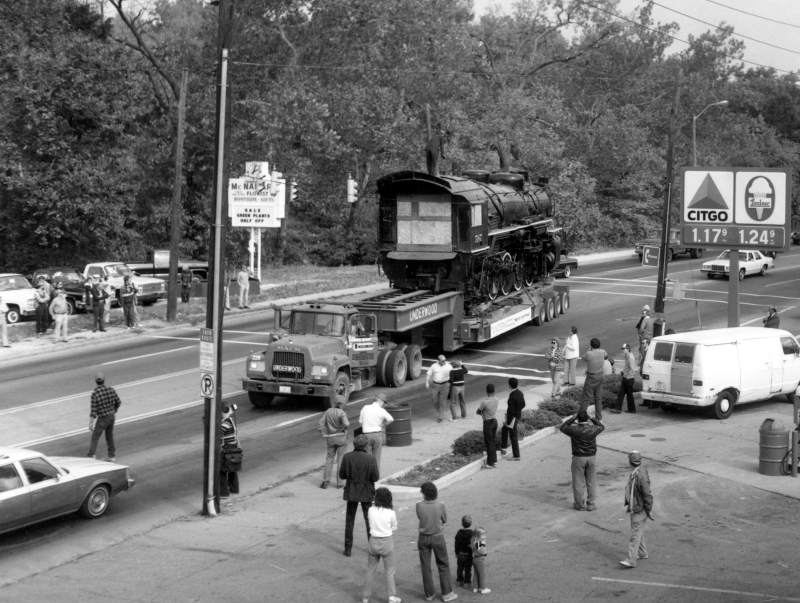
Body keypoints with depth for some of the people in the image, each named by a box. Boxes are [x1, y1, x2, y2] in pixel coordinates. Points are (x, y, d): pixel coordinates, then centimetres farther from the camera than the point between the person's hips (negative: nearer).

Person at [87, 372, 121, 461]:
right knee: (109, 436, 21)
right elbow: (118, 402, 3)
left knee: (95, 437, 9)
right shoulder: (111, 389, -9)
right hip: (111, 416, 5)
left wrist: (90, 424, -13)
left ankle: (91, 457, 9)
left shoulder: (94, 394, -25)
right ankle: (112, 456, 26)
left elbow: (93, 411, -23)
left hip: (102, 419, -5)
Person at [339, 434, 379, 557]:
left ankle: (348, 549, 14)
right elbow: (375, 477, -14)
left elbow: (342, 475, -4)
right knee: (369, 519, 16)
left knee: (349, 520, 13)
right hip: (366, 492, -1)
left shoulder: (346, 457, -12)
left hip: (351, 491, 1)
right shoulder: (370, 458, -18)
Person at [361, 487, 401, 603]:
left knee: (370, 570, 17)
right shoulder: (391, 513, -15)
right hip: (387, 543, -2)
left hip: (373, 542, 2)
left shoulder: (371, 510, -9)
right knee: (389, 571, 13)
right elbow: (394, 528, 0)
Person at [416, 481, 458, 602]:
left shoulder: (419, 506, -17)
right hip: (438, 537, -1)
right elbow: (444, 520, -2)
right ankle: (446, 593, 16)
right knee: (443, 566, 13)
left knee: (425, 566, 12)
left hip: (424, 537, 1)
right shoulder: (441, 506, -18)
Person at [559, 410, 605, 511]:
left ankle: (580, 504, 14)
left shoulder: (574, 429, -16)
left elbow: (563, 427, 4)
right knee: (591, 482, 12)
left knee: (579, 482, 8)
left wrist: (573, 418, 5)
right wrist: (592, 418, 10)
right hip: (592, 457, 2)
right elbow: (601, 427, 14)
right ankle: (590, 504, 15)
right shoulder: (592, 429, -10)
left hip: (578, 458, -2)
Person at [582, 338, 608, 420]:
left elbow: (584, 359, 4)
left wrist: (589, 349, 12)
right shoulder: (602, 352, -5)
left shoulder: (589, 353, -19)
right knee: (598, 398, 11)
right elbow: (606, 357, 20)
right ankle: (599, 418, 13)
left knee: (586, 398, -1)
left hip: (591, 378, -5)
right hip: (600, 377, 5)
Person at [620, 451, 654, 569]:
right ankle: (642, 553, 35)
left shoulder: (641, 476, -28)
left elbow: (647, 494, -23)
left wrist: (649, 511, -16)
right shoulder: (634, 472, 1)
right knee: (638, 531, 21)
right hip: (634, 506, 10)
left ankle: (631, 560, -7)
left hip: (639, 509, -10)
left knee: (635, 534, -8)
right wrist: (628, 503, 18)